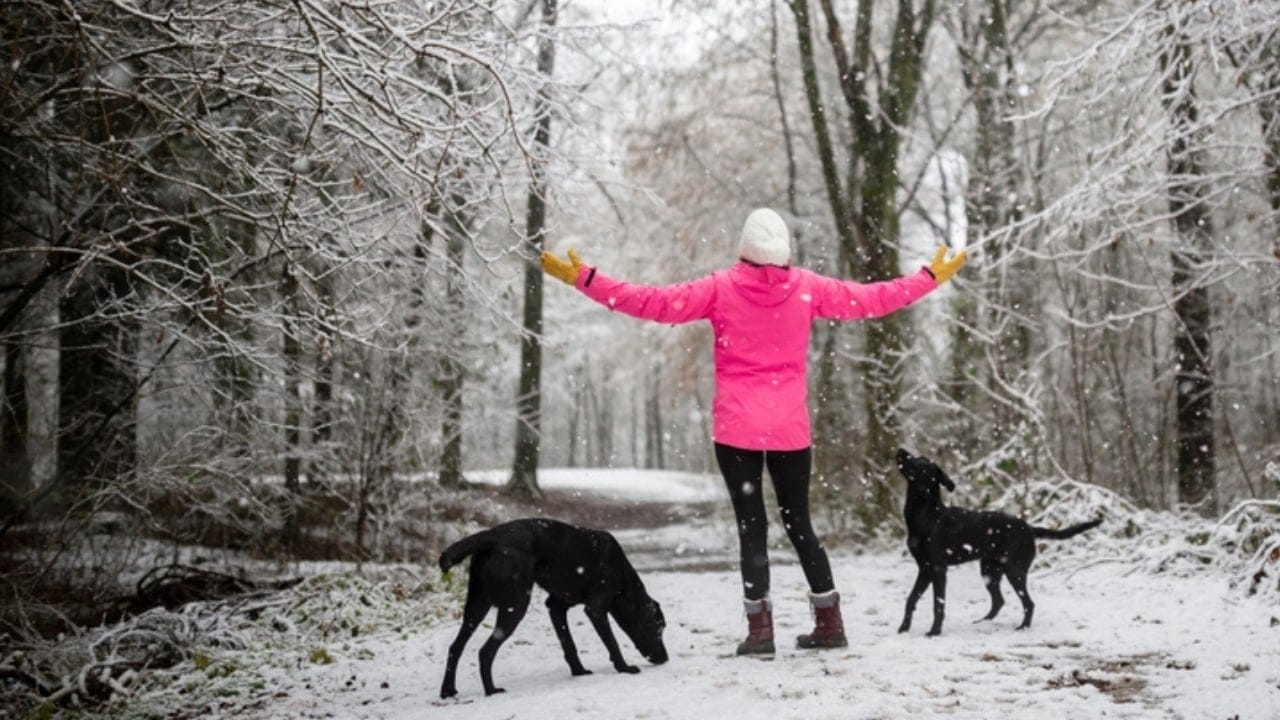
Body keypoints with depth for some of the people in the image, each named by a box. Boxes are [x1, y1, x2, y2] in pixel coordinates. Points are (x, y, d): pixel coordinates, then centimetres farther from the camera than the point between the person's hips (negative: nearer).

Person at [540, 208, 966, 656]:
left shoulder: (722, 288, -4)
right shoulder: (807, 288, 1)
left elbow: (655, 302, -6)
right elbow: (870, 299, 9)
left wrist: (585, 279, 0)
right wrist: (930, 278, 23)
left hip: (737, 427, -2)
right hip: (790, 428, 2)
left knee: (751, 525, 2)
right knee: (798, 522, 15)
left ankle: (759, 628, -2)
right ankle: (829, 622, 17)